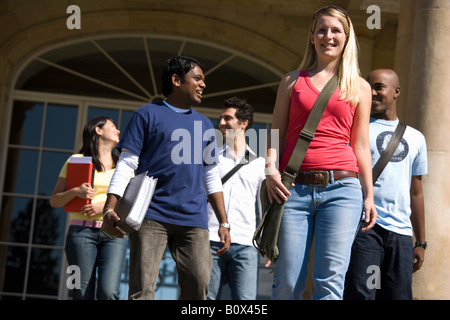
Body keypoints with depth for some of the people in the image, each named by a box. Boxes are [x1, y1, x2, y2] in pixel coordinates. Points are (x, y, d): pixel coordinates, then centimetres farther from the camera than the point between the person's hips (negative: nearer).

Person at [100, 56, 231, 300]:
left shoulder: (204, 125, 22)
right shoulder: (148, 114, 8)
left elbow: (212, 178, 22)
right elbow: (127, 164, 1)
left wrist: (224, 223, 14)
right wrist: (109, 209, -12)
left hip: (193, 220, 4)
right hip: (151, 215, -4)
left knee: (198, 291, -3)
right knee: (141, 290, -10)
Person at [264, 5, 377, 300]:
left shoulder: (359, 87, 14)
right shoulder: (292, 81, 16)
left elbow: (361, 146, 14)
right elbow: (276, 132, 13)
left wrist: (368, 195, 9)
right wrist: (270, 168, -5)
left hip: (341, 188, 0)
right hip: (294, 188, 1)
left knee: (331, 280, -9)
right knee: (287, 283, -2)